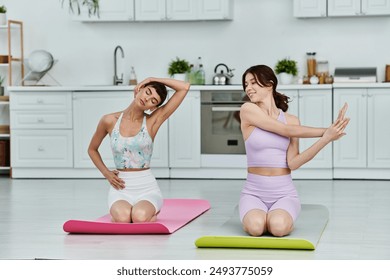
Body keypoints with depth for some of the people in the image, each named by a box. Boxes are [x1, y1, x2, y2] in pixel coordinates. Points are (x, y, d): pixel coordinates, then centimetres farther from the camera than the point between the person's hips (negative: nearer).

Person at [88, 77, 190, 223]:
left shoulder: (153, 121, -2)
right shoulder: (110, 121, 1)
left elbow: (185, 87, -9)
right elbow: (92, 149, 18)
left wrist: (152, 79, -4)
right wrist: (106, 173, 3)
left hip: (147, 187, 0)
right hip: (120, 188, 1)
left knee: (140, 218, -33)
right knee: (122, 218, -33)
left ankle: (150, 211, 5)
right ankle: (117, 209, 5)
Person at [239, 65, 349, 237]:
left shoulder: (291, 120, 4)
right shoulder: (247, 110, -4)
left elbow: (293, 163, -8)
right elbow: (287, 131, -12)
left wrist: (325, 139, -18)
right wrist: (325, 131, -10)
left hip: (284, 193, 1)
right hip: (254, 192, -1)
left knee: (279, 227, -32)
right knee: (255, 226, -34)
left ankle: (275, 217, 7)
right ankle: (259, 215, 5)